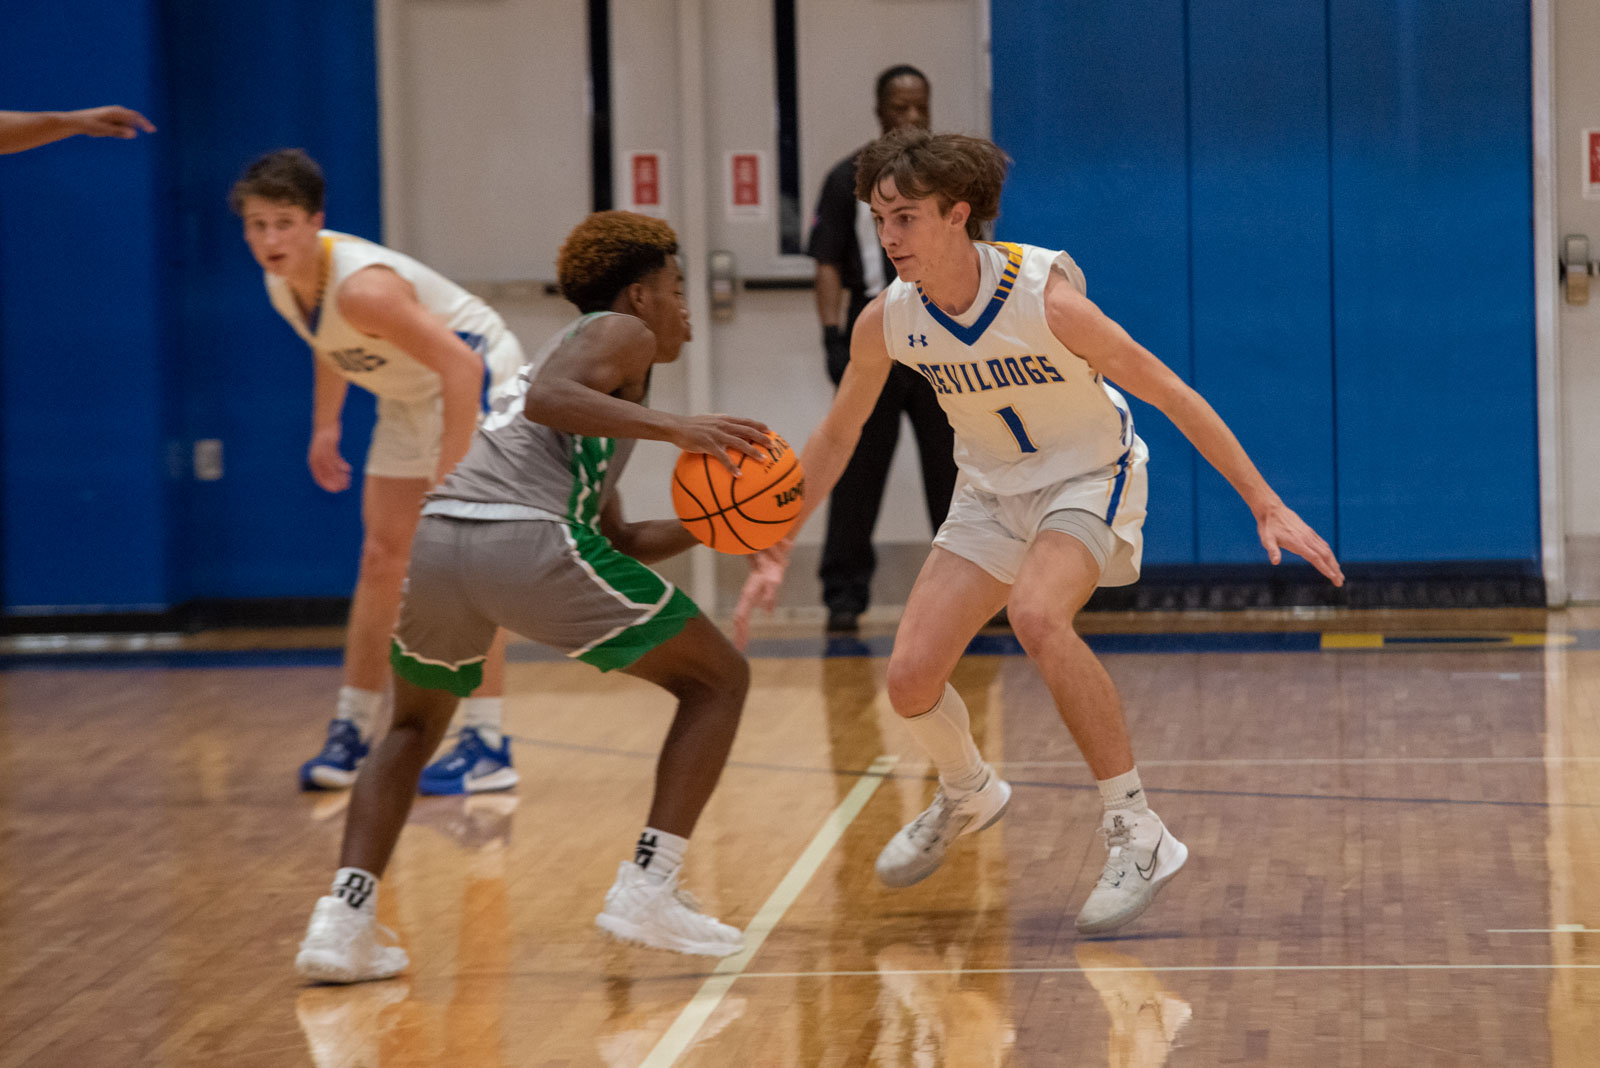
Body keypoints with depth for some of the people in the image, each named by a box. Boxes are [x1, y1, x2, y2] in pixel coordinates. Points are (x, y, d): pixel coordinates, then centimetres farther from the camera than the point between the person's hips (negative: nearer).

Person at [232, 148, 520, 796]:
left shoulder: (361, 287, -35)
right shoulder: (282, 285, -9)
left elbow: (462, 366, -37)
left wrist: (448, 480, -35)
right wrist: (325, 427, 13)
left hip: (478, 377, -9)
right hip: (409, 398, 9)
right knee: (382, 560, 9)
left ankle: (487, 746, -11)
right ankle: (352, 733, 16)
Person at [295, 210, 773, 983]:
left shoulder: (572, 349, 38)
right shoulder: (620, 332, 14)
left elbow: (613, 543, 40)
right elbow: (547, 398, -10)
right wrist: (675, 427, -13)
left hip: (429, 535, 8)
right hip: (526, 541, -7)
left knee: (415, 726, 32)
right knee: (718, 680, 11)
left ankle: (344, 922, 10)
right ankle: (646, 892, 1)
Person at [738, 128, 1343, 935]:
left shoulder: (1044, 297, -29)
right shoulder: (887, 321, -15)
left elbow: (1170, 395, -22)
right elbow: (836, 437, 3)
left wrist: (1266, 506, -22)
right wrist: (775, 552, 1)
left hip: (1091, 480, -5)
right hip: (992, 493, 5)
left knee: (1036, 615, -34)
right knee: (911, 678, -4)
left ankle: (1137, 832, -24)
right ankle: (967, 793, 32)